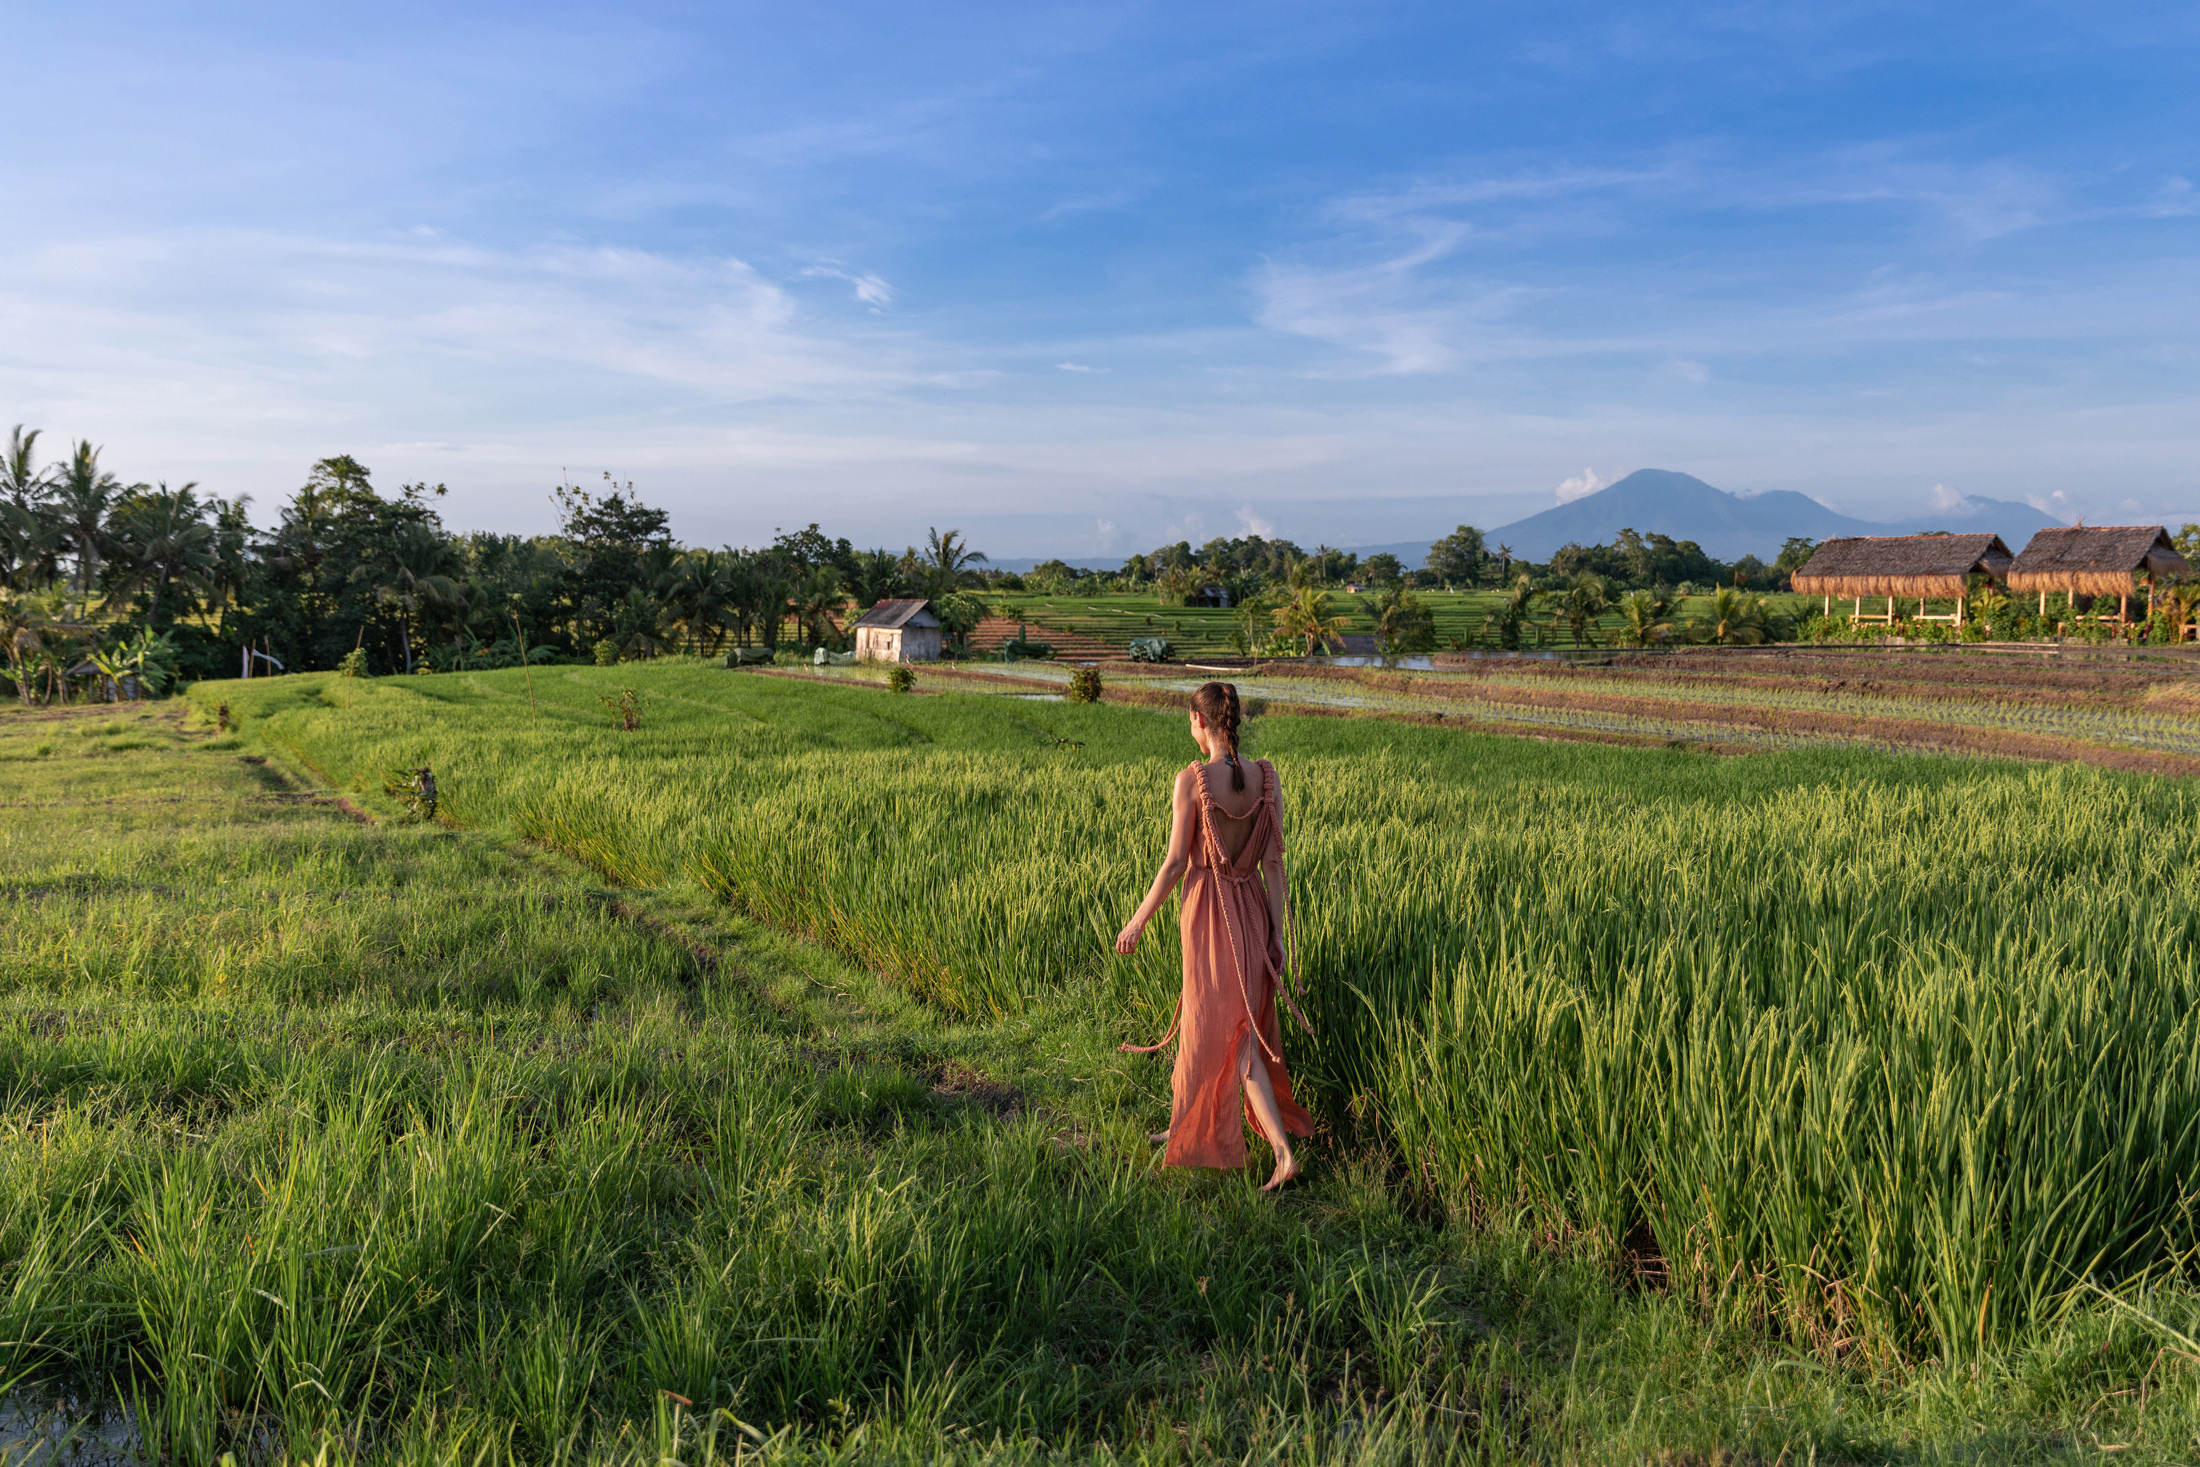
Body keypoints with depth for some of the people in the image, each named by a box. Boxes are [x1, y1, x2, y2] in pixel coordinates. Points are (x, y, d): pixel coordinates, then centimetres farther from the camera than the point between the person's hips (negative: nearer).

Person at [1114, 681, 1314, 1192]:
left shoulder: (1191, 779, -17)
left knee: (1227, 1034, 5)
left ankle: (1284, 1151, 7)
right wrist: (1278, 934, 4)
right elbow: (1274, 861, -1)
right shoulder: (1266, 776, -2)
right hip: (1253, 908, 6)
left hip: (1210, 912, -6)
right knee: (1205, 1020, 19)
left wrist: (1138, 921, -2)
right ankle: (1187, 1126, 27)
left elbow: (1175, 862, -14)